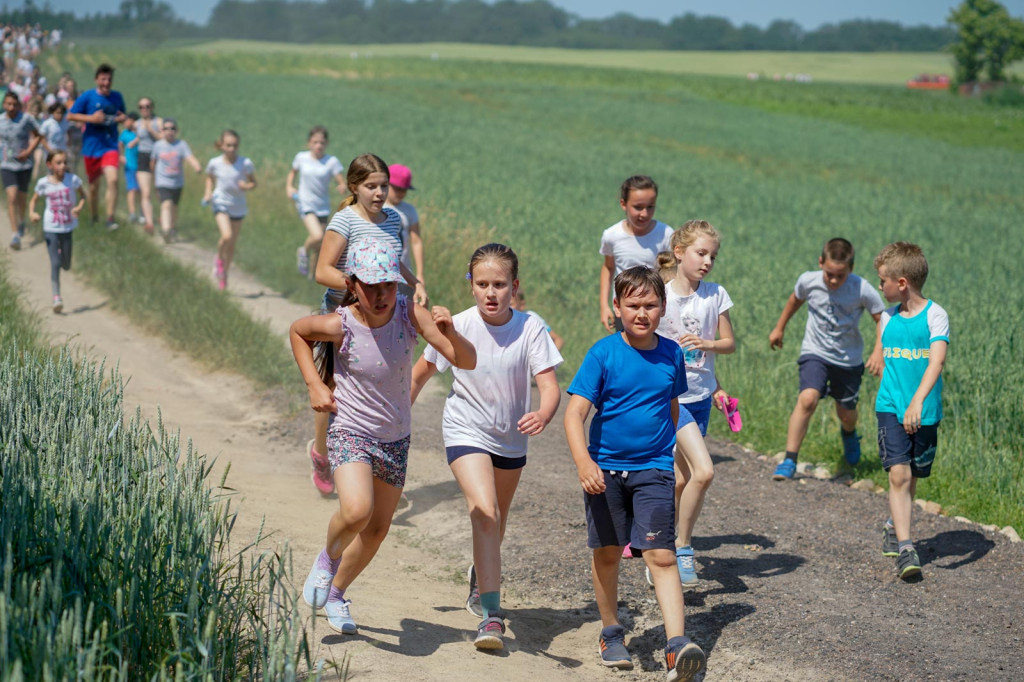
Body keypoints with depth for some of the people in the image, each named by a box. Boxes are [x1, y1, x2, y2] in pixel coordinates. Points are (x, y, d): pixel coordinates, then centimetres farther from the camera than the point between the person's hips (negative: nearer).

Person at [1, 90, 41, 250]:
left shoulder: (26, 119, -9)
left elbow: (38, 135, 2)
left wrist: (29, 151, -10)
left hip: (24, 165, 0)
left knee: (22, 198, 12)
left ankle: (21, 221, 45)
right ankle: (15, 234, -16)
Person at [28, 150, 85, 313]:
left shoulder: (72, 179, -6)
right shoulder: (43, 183, -6)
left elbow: (83, 195, 6)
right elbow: (34, 200, 5)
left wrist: (79, 207, -14)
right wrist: (31, 213, -15)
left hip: (68, 227, 2)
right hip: (51, 228, -2)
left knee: (66, 265, 10)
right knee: (55, 264, -9)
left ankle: (62, 253, 46)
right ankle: (56, 297, -7)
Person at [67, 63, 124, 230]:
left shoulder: (117, 97, 6)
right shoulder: (87, 96, -4)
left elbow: (122, 114, 23)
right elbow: (71, 116, -2)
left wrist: (121, 118, -2)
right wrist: (91, 118, -15)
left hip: (110, 146, 1)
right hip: (91, 146, -1)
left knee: (112, 180, -19)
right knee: (94, 185, 9)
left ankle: (110, 219, -16)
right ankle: (94, 217, 31)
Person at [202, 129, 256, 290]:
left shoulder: (245, 164, -12)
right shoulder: (215, 163, -9)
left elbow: (253, 183, 0)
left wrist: (247, 186, -22)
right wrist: (208, 193, -4)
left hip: (238, 208, 2)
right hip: (221, 204, -1)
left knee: (232, 244, 10)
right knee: (226, 236, -25)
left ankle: (224, 273, 32)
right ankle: (219, 259, 6)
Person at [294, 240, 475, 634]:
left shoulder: (410, 315, -16)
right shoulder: (340, 325, -20)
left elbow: (466, 361, -19)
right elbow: (297, 331, 3)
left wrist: (450, 332, -38)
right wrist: (314, 384, -5)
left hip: (395, 439, 4)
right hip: (350, 433, -4)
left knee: (377, 529, 15)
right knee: (356, 511, -29)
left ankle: (336, 592, 39)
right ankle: (327, 558, 5)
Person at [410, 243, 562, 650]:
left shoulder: (530, 328, -17)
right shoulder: (457, 327, -16)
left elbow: (549, 386, -23)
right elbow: (420, 373, 0)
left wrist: (543, 415, -45)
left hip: (511, 438, 3)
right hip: (466, 432, -3)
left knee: (497, 521, 22)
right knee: (484, 512, -24)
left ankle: (480, 578, 54)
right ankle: (491, 614, -22)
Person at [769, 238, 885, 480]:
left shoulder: (862, 290, -20)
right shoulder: (808, 281, -14)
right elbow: (796, 300, 9)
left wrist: (878, 351, -27)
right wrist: (779, 328, 21)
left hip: (849, 360, 0)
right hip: (816, 353, 0)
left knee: (846, 414, 13)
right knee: (807, 399, -24)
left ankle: (849, 434, 53)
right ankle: (789, 461, -16)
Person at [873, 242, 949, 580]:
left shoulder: (935, 315, -10)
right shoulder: (887, 318, 6)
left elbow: (936, 361, -22)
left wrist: (918, 401, -34)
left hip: (924, 412, -2)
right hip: (891, 407, 2)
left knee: (911, 477, 11)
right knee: (898, 474, -12)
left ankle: (894, 527, 37)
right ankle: (905, 549, -15)